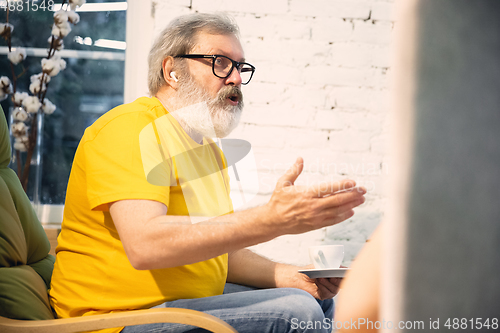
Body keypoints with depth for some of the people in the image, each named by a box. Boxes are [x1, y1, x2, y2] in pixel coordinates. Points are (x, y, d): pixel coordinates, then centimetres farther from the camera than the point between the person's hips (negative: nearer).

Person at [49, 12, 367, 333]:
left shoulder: (209, 148, 18)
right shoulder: (132, 127, -14)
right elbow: (144, 245, -30)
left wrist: (285, 276, 1)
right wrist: (272, 220, -35)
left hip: (191, 299, 10)